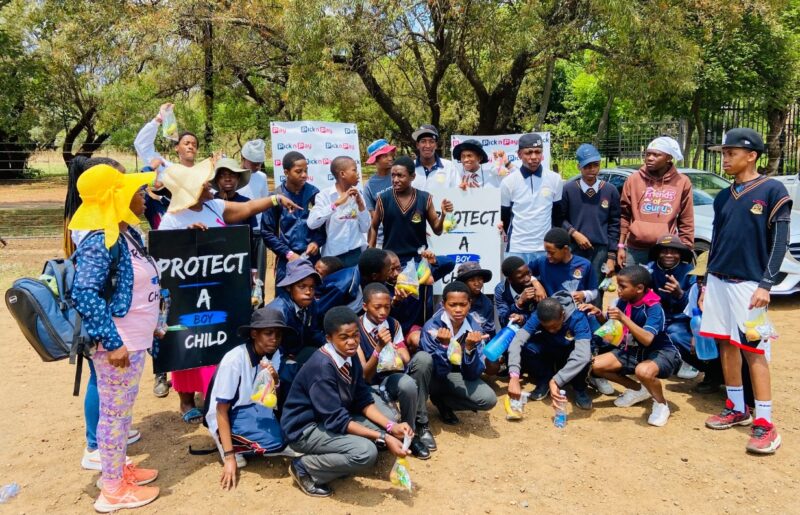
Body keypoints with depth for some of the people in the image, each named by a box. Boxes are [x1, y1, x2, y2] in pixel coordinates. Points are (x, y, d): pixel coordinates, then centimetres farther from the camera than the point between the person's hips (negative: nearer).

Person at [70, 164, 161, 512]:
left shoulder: (128, 233, 7)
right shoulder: (100, 241, -21)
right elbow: (84, 294, -27)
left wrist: (148, 327, 22)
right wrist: (112, 342, -25)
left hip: (134, 340, 9)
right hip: (118, 343, -9)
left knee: (123, 411, 21)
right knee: (114, 413, 5)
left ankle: (119, 468, 38)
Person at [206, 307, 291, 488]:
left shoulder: (274, 354, -7)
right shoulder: (234, 360, -25)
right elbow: (221, 411, -21)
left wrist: (275, 380, -21)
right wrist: (229, 457, -24)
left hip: (256, 408, 7)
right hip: (231, 415, -7)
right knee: (276, 441, -27)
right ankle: (227, 443, -4)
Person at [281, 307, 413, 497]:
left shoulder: (351, 358, -4)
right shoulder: (321, 367, -28)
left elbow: (364, 401, 3)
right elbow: (336, 420, -28)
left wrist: (391, 427, -13)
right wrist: (383, 438, -28)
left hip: (333, 418, 8)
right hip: (305, 429, -8)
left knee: (384, 432, -2)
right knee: (366, 452, -27)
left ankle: (336, 459, 5)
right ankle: (305, 467, -7)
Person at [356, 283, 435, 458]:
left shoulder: (393, 324, 0)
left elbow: (407, 361, -3)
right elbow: (364, 376, -18)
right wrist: (379, 347, -33)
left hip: (395, 375, 5)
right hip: (373, 385, -5)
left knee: (423, 357, -25)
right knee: (407, 384, -37)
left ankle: (420, 424, -13)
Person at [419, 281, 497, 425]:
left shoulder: (474, 328, -14)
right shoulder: (432, 327, -25)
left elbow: (472, 374, -18)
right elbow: (439, 371, -28)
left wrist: (470, 347, -34)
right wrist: (444, 345, -43)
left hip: (456, 376, 3)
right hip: (432, 376, -3)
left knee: (489, 399, -20)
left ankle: (441, 400, 5)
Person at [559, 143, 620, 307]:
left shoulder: (610, 191, 4)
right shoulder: (568, 189, 0)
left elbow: (614, 225, 5)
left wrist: (612, 256, 1)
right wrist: (574, 233, -12)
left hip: (600, 251, 1)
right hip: (573, 250, 0)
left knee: (595, 297, 4)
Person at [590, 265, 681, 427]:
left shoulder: (654, 308, -25)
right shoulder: (623, 302, -7)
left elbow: (647, 339, -39)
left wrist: (624, 318, -46)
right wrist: (599, 314, -14)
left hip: (661, 352, -7)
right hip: (632, 351, 7)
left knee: (643, 371, -40)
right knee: (596, 365, -7)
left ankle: (661, 403, -6)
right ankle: (637, 390, 15)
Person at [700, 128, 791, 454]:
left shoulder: (773, 191, -6)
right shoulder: (723, 198, 12)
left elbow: (779, 242, -10)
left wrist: (765, 285, -16)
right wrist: (707, 284, 14)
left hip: (749, 284, -6)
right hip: (719, 281, 6)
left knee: (753, 350, -6)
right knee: (726, 344, 10)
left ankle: (765, 423, 0)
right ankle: (736, 408, 22)